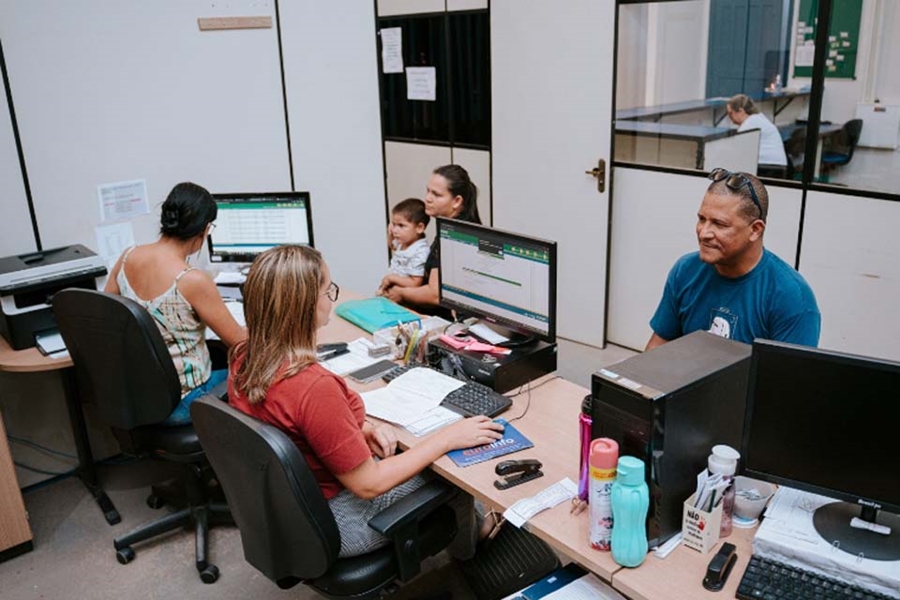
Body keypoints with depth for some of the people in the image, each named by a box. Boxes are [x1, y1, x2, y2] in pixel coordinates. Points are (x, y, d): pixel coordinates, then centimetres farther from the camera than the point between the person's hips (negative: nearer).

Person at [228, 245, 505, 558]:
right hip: (330, 526, -7)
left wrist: (361, 427, -3)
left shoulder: (244, 358, -10)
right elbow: (368, 484, -27)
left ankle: (474, 521, 42)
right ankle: (467, 553, 42)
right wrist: (447, 438, -19)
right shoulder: (314, 386, -37)